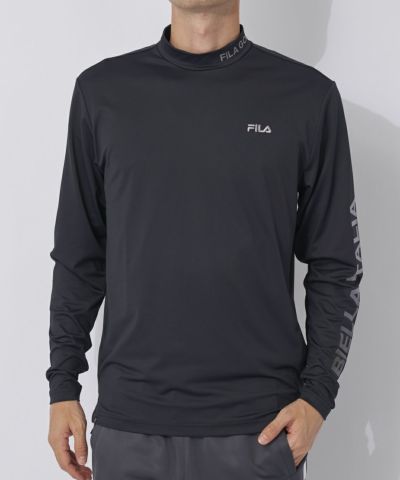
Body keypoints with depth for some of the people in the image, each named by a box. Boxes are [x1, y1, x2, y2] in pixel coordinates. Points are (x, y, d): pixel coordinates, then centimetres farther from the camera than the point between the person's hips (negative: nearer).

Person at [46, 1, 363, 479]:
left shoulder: (308, 96, -2)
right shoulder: (102, 90, 3)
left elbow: (335, 264, 1)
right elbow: (79, 256, 8)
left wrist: (316, 395, -6)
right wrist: (63, 385, 6)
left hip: (260, 425, -1)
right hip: (128, 421, 2)